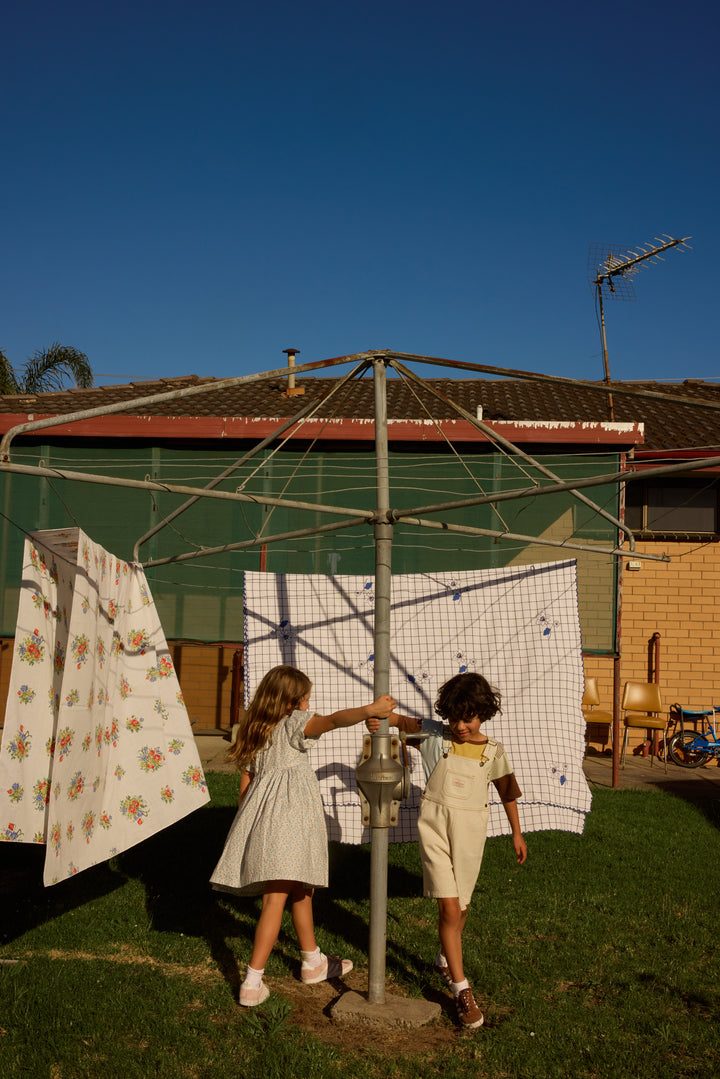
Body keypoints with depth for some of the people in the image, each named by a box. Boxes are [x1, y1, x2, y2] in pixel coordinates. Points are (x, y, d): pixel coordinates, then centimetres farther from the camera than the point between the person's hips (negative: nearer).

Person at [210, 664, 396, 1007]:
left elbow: (245, 785, 16)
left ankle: (313, 962, 35)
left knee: (301, 888, 21)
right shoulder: (294, 723, -6)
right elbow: (333, 720, -24)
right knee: (276, 897, -6)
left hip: (260, 817, 8)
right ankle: (252, 982, -6)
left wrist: (247, 826, 22)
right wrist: (369, 711, -22)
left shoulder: (254, 733, 14)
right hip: (287, 820, -8)